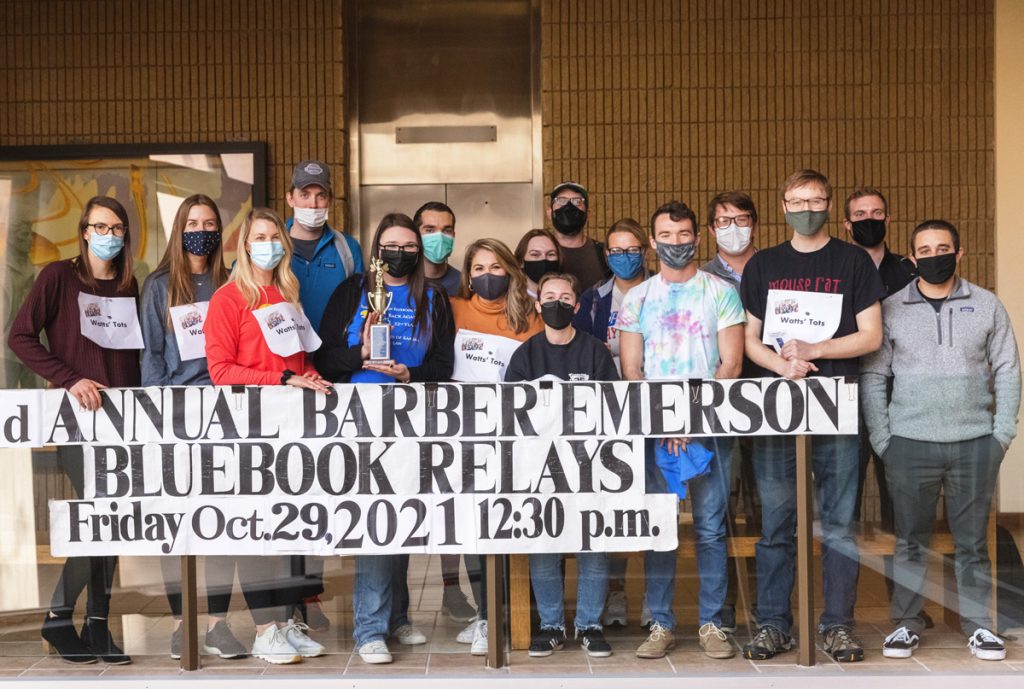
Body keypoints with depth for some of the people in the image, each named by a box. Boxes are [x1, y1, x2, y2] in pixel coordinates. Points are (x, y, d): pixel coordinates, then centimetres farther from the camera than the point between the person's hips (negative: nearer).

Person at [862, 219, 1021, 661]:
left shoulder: (987, 306, 5)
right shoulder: (890, 308, 3)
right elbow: (873, 376, 3)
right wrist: (881, 439, -3)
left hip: (975, 443, 1)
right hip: (910, 443, 0)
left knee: (972, 539, 7)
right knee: (911, 539, 6)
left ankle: (978, 625, 17)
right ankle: (906, 623, 15)